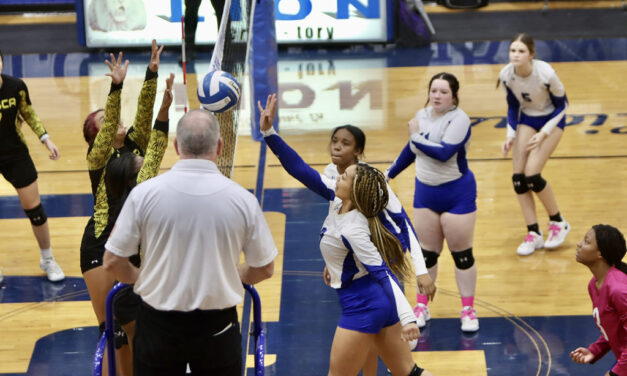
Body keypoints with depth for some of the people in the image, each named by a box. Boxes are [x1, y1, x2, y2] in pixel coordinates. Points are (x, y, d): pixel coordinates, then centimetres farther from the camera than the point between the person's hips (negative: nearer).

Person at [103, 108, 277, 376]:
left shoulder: (144, 193, -11)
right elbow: (264, 269, 2)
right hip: (217, 326, 0)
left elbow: (113, 261, -5)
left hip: (158, 326, 0)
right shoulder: (242, 199, -9)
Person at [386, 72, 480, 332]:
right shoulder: (423, 116, 5)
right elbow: (412, 149, 21)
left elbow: (444, 152, -30)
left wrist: (417, 137, -17)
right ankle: (422, 306, 23)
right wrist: (390, 174, 28)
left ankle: (468, 310, 12)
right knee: (426, 252, 11)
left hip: (457, 194, -6)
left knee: (462, 254, 2)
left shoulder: (458, 119, -16)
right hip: (425, 191, 6)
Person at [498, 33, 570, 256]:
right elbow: (513, 106, 2)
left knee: (532, 175, -16)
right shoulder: (506, 75, -16)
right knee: (518, 177, -6)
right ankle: (533, 234, 5)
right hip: (527, 119, 5)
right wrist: (511, 135, -8)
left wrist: (544, 133, -21)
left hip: (551, 120, -5)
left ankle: (558, 223, 6)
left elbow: (562, 104, -14)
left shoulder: (546, 74, -29)